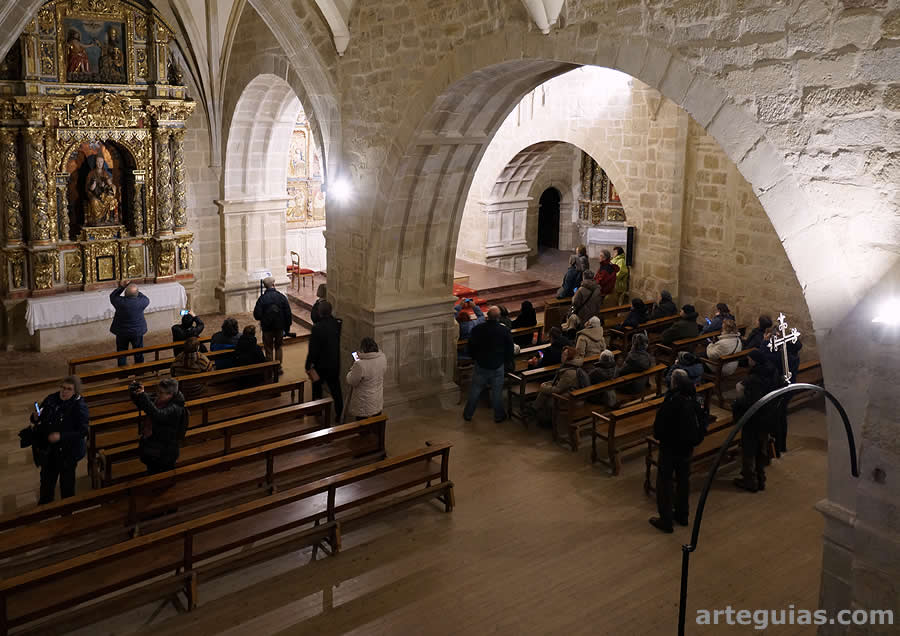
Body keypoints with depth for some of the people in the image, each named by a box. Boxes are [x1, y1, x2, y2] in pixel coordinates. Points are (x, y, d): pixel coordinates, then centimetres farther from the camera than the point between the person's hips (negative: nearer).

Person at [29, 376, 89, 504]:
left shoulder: (80, 407, -20)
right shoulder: (51, 399, -6)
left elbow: (83, 431, -21)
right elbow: (39, 417, 6)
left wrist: (61, 436, -29)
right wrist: (35, 418, -18)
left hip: (68, 451, -5)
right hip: (47, 450, 5)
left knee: (67, 480, 15)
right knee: (47, 479, 24)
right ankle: (44, 504, 47)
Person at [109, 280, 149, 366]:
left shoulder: (120, 301, -23)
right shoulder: (141, 302, -23)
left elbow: (112, 296, -1)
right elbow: (147, 300, 2)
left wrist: (121, 287, 2)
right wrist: (136, 291, 1)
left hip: (121, 332, 0)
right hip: (137, 332, 0)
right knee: (138, 353, 18)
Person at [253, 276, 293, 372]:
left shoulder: (262, 298, -14)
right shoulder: (282, 297, -8)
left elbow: (257, 315, -14)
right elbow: (288, 313, -6)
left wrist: (262, 320, 8)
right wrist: (287, 327, 5)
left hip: (267, 328, -2)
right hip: (280, 327, 2)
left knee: (269, 349, 10)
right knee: (278, 347, 19)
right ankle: (278, 368, 22)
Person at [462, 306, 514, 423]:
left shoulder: (477, 329, -12)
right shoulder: (505, 331, -14)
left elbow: (471, 347, -2)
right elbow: (510, 350, -4)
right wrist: (508, 362, 13)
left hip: (481, 365, 1)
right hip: (498, 366, -1)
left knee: (475, 391, 13)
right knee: (497, 392, 13)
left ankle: (468, 414, 24)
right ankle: (499, 415, 26)